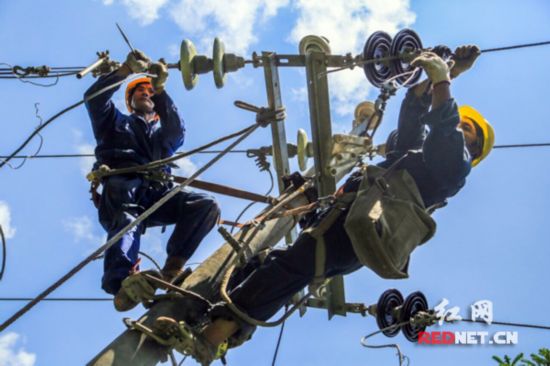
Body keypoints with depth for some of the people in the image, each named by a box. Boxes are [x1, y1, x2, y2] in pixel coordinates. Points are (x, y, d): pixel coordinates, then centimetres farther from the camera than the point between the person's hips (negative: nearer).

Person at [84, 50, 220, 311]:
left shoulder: (163, 133, 38)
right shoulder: (115, 122, 35)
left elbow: (177, 130, 10)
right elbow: (94, 98, 14)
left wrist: (160, 89, -2)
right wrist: (126, 70, 3)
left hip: (156, 196, 3)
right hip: (122, 189, -3)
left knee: (206, 206, -22)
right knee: (126, 225, -39)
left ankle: (172, 269, -32)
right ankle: (122, 283, -64)